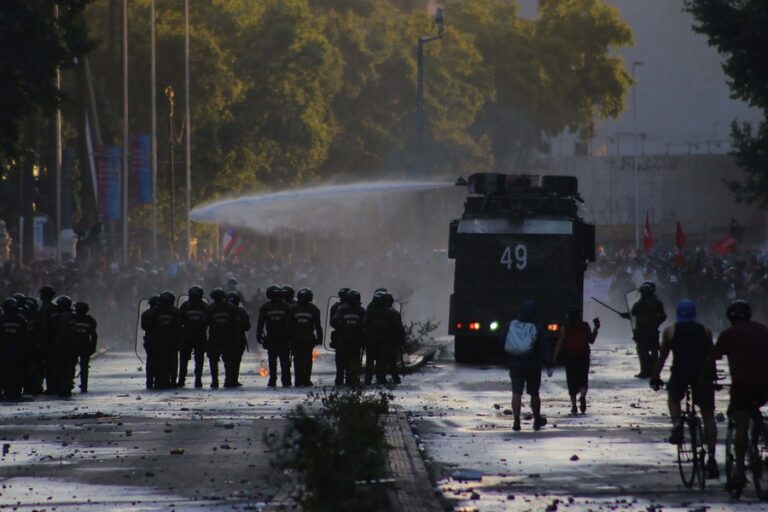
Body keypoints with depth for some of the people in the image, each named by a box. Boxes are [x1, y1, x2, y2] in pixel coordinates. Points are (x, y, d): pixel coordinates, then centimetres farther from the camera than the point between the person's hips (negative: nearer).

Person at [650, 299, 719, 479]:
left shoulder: (670, 331, 16)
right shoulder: (705, 331, 20)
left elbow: (662, 357, 17)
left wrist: (655, 377, 25)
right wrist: (713, 377, 33)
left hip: (680, 372, -1)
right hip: (703, 375, 1)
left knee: (673, 397, 29)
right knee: (708, 414, 4)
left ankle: (677, 425, 0)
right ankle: (711, 456, -5)